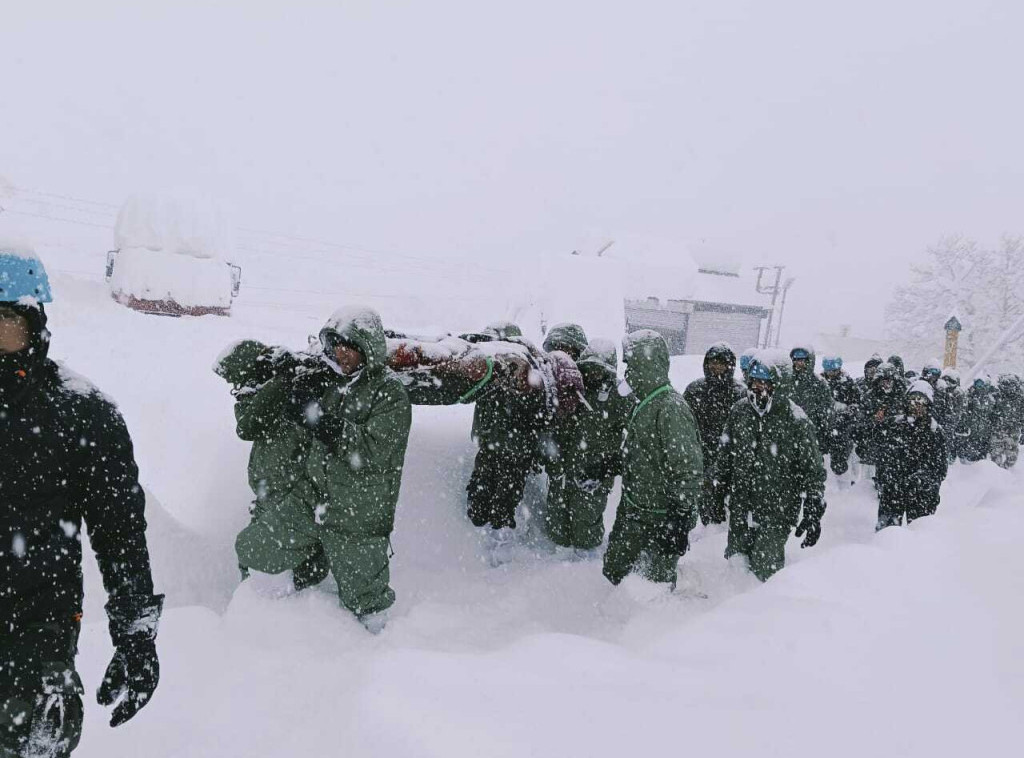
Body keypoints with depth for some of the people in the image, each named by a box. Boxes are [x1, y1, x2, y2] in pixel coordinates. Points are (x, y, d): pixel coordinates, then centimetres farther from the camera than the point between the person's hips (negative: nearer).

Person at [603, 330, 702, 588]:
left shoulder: (671, 408, -22)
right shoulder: (645, 403, 9)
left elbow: (688, 472, -24)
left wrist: (680, 520, -23)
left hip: (661, 518, -9)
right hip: (632, 510, 10)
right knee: (613, 571, 18)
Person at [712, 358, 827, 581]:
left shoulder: (796, 421, -13)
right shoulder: (740, 410, 1)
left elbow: (813, 470, -8)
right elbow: (726, 451, 16)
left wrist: (813, 514, -10)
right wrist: (718, 483, 20)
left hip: (777, 512, -5)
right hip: (740, 507, 5)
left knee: (766, 569, -3)